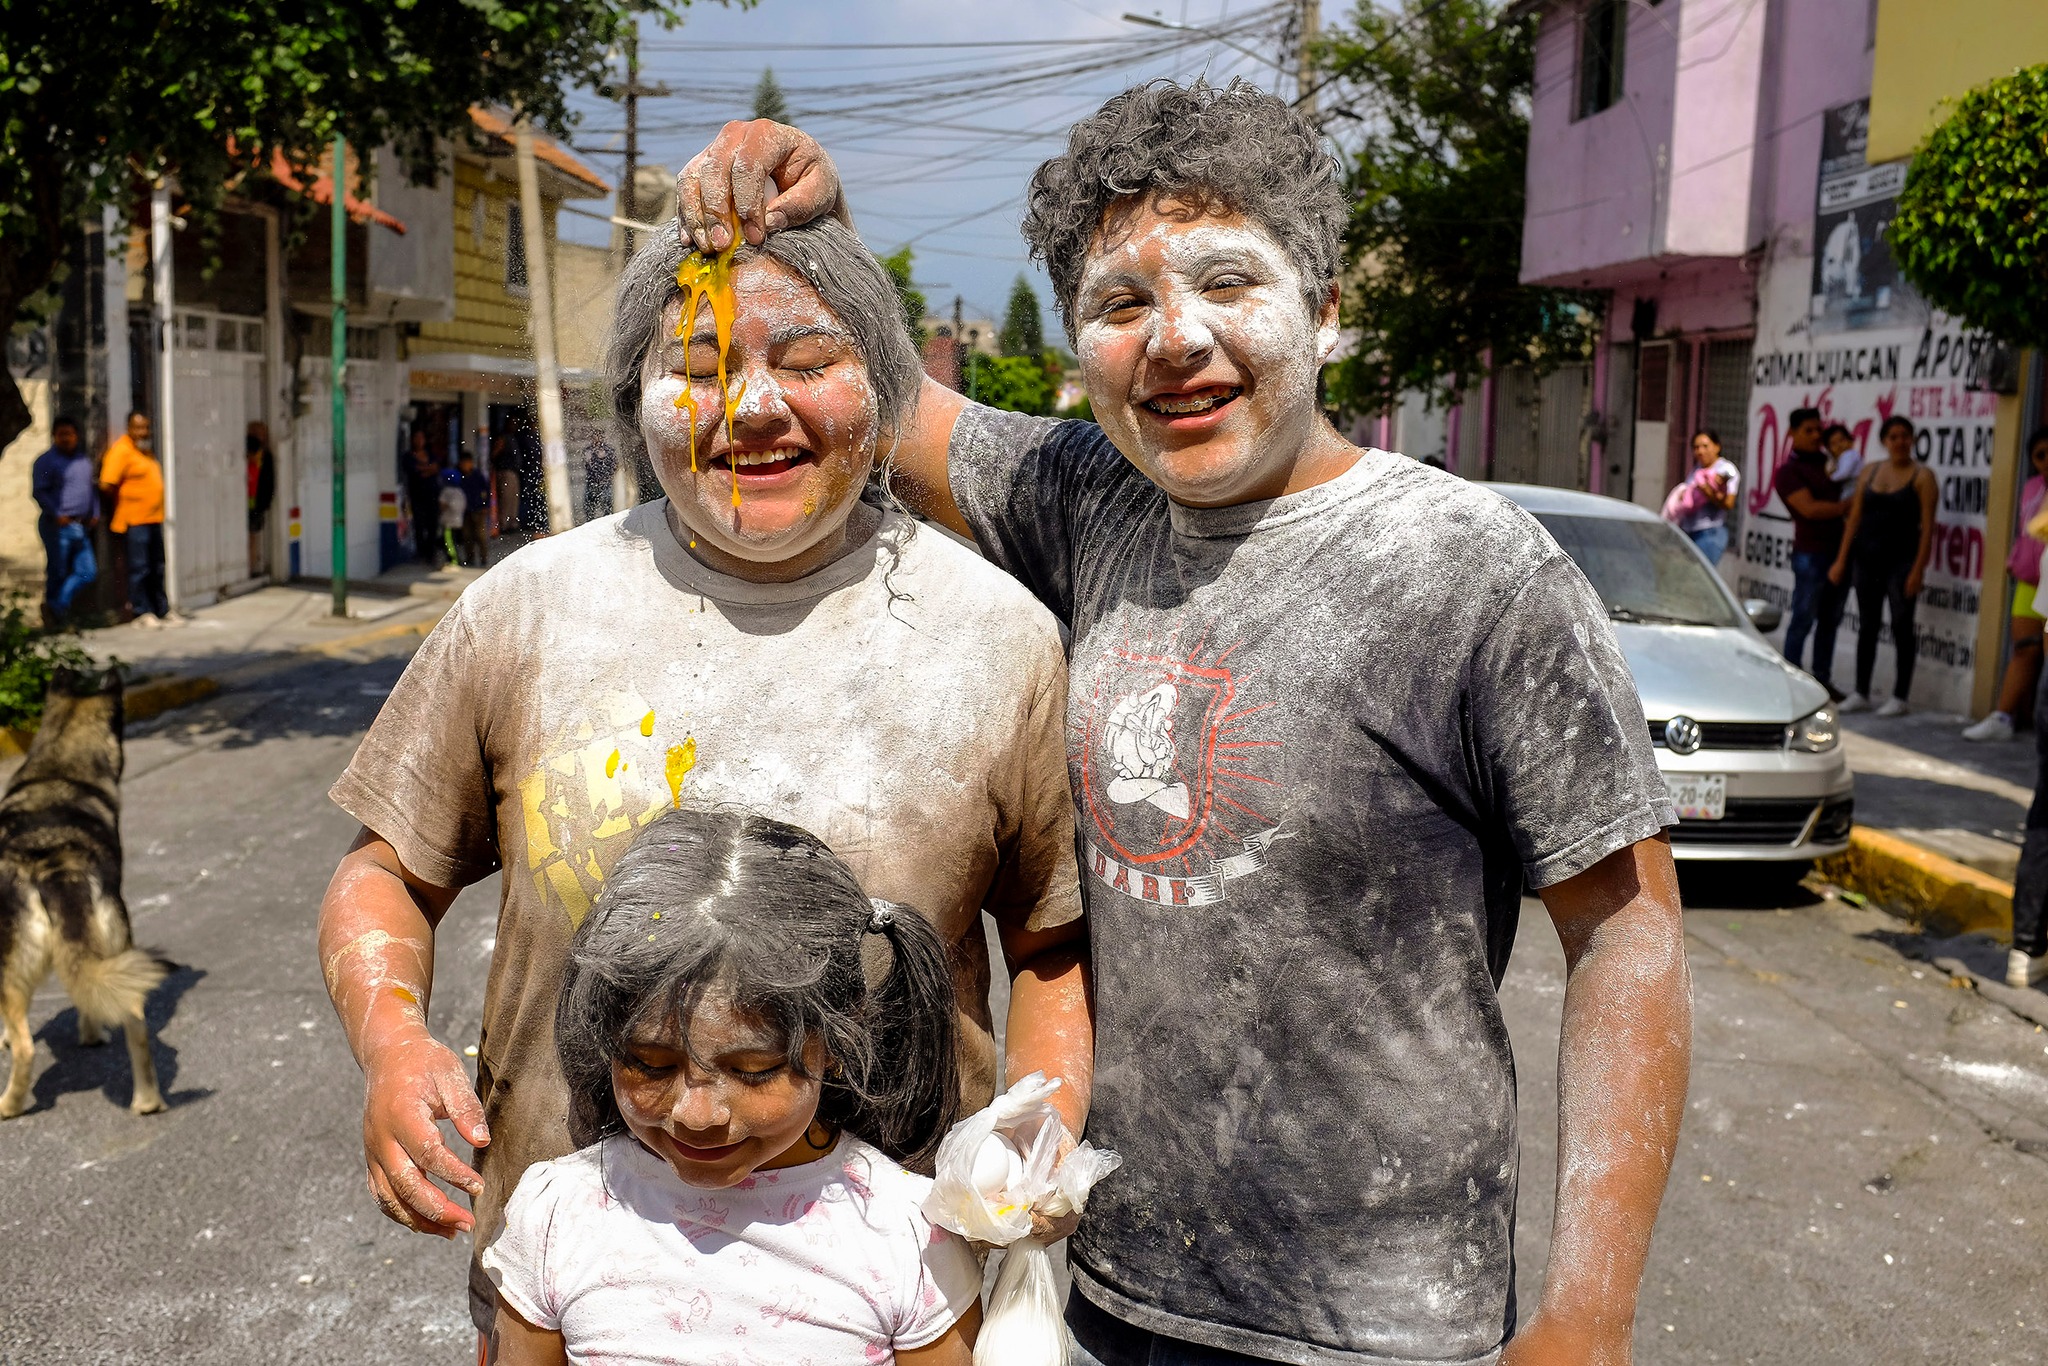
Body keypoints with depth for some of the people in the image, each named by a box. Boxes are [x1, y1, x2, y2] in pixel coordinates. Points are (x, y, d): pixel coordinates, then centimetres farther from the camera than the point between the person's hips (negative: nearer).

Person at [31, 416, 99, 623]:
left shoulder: (84, 459, 15)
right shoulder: (46, 461, -5)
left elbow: (91, 488, 24)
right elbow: (39, 492, -11)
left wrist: (95, 513, 13)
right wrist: (57, 515, -18)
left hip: (82, 526, 6)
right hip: (58, 526, -6)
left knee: (88, 571, 3)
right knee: (57, 573, -2)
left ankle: (60, 606, 15)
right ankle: (54, 616, 8)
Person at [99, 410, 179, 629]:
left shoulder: (145, 450, 15)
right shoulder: (121, 450, -13)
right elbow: (107, 484, -21)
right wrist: (121, 502, -5)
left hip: (154, 519, 9)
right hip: (133, 521, -9)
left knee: (156, 568, 14)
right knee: (139, 568, -4)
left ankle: (162, 610, 21)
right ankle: (143, 613, 3)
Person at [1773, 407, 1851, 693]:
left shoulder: (1831, 462, 17)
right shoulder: (1788, 472, -4)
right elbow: (1810, 508, -15)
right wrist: (1847, 506, -12)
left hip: (1841, 551, 7)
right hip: (1811, 554, -7)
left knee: (1830, 621, 10)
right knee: (1803, 620, -4)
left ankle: (1822, 679, 17)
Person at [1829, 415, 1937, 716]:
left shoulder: (1921, 476, -3)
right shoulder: (1869, 472, 10)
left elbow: (1927, 525, -8)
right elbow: (1854, 518, 10)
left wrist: (1918, 569, -15)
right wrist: (1841, 560, 5)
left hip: (1901, 559, -4)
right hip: (1867, 556, 4)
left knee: (1901, 626, -1)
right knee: (1866, 626, 8)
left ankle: (1899, 698, 4)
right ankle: (1860, 694, 14)